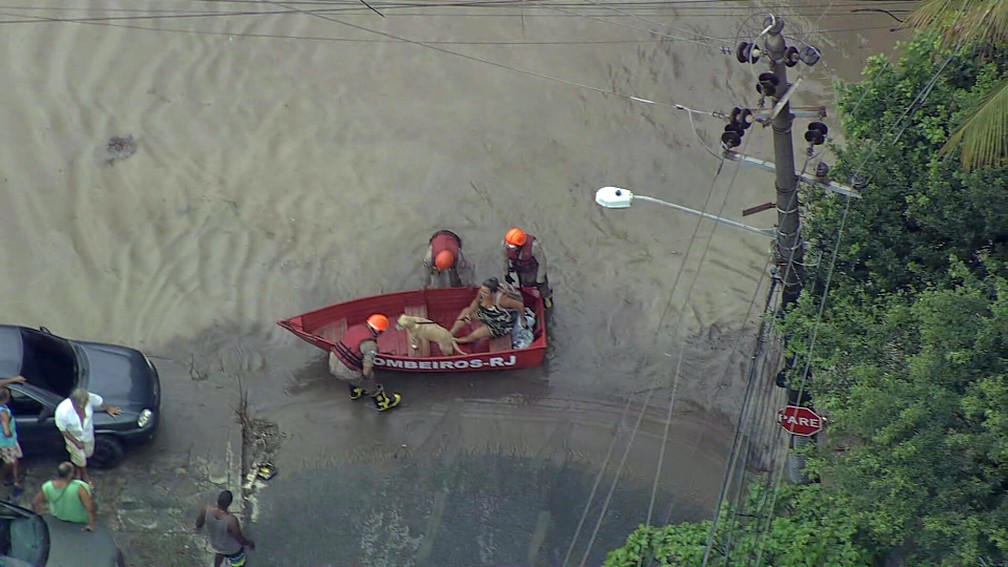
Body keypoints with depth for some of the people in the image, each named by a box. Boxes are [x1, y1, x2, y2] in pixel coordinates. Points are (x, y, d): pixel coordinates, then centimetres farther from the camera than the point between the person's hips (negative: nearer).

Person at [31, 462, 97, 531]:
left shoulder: (47, 487, -26)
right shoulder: (79, 487, -38)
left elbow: (34, 502, -11)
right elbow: (90, 507, -34)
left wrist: (39, 511, 10)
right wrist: (91, 525, -19)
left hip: (59, 516, 3)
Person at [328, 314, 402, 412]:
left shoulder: (356, 327, -1)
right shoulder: (370, 344, -22)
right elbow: (367, 366, -21)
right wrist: (366, 376, 2)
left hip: (333, 361, 7)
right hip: (345, 371, -7)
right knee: (371, 384, 18)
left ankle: (355, 392, 64)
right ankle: (383, 403, 41)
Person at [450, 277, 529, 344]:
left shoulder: (502, 299, -42)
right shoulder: (482, 292, -24)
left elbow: (520, 305, -30)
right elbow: (476, 301, -1)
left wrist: (522, 320, -15)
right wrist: (468, 313, -13)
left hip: (501, 325, -7)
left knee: (475, 335, -13)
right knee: (465, 311, 3)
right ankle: (450, 335, 6)